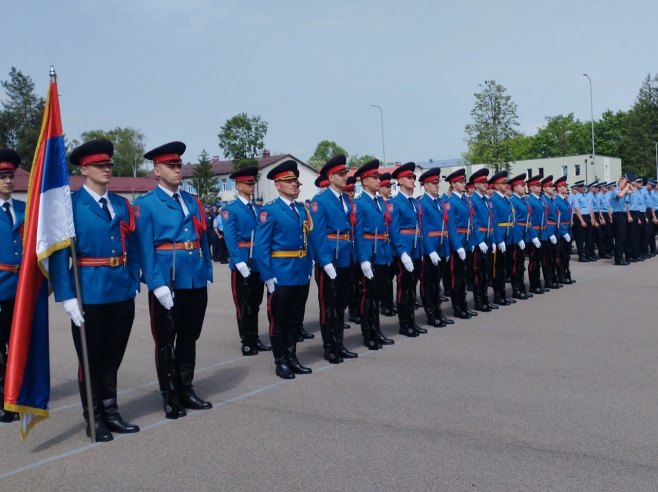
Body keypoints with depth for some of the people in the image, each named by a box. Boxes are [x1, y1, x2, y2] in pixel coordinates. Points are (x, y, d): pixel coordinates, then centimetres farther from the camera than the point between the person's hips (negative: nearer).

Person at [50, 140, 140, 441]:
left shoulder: (122, 205, 10)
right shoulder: (70, 205, -6)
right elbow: (59, 254, -11)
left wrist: (133, 284, 5)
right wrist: (67, 297, -17)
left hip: (122, 293, 5)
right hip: (89, 294, -4)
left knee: (113, 357, 15)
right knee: (91, 358, 9)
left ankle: (111, 413, 28)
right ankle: (94, 419, 23)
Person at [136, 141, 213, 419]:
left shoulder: (192, 201, 14)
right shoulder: (145, 205, -3)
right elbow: (145, 248, -11)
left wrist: (207, 275, 9)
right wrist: (158, 285, -18)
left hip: (196, 283, 5)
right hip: (167, 284, -5)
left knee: (189, 338, 14)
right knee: (165, 342, 6)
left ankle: (186, 390, 27)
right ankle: (169, 397, 18)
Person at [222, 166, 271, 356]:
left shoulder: (258, 209, 12)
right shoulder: (230, 209, -5)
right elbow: (230, 239, -13)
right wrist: (240, 263, -21)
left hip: (258, 263, 5)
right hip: (242, 264, -5)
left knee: (255, 304, 14)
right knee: (243, 305, 4)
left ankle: (255, 339, 23)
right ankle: (246, 343, 12)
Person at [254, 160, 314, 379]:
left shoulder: (302, 209, 11)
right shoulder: (270, 210, -9)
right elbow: (261, 246, -14)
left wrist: (309, 268, 8)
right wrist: (268, 276, -18)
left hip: (302, 275, 6)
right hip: (281, 276, -6)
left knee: (296, 319, 14)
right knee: (278, 320, 6)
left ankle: (292, 357, 26)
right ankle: (280, 361, 16)